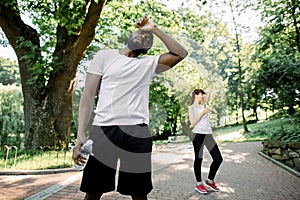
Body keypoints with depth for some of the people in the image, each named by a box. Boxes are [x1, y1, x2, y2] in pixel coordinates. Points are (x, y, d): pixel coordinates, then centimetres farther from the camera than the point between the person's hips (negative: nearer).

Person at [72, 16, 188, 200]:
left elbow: (181, 53, 3)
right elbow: (89, 94, 3)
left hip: (137, 132, 1)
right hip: (103, 130, -1)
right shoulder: (105, 56, 10)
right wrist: (81, 134, -6)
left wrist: (154, 29, 8)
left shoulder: (149, 63, 14)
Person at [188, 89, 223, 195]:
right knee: (199, 159, 3)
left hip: (209, 134, 6)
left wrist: (203, 94, 22)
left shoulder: (204, 105, 17)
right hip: (198, 134, -6)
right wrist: (203, 113, -10)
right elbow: (192, 123, -9)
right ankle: (199, 184, 18)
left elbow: (208, 92, 27)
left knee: (218, 159, 3)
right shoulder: (192, 107, 1)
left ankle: (209, 181, 20)